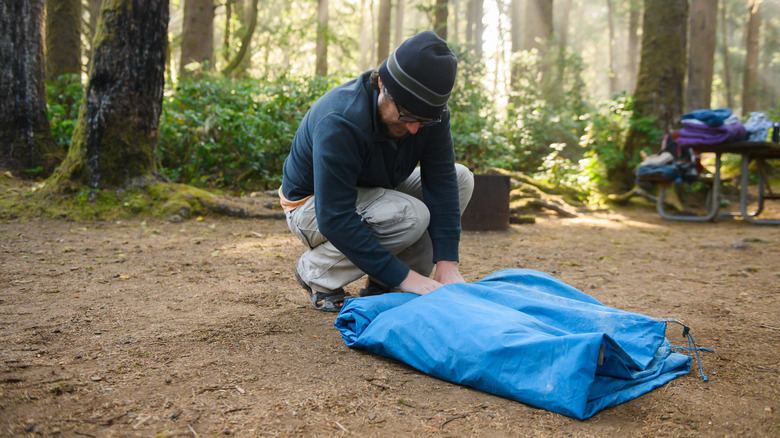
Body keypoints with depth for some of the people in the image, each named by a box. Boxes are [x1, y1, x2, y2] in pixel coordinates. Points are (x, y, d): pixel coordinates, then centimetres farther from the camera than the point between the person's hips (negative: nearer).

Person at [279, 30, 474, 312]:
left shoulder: (429, 111, -17)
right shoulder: (339, 122, -37)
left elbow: (441, 183, -18)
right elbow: (334, 219, -38)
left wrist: (447, 264, -28)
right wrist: (402, 275, -40)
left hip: (374, 191, 7)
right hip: (313, 205, -7)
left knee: (461, 178, -10)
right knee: (411, 216, -32)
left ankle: (384, 288, -4)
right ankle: (316, 272, -8)